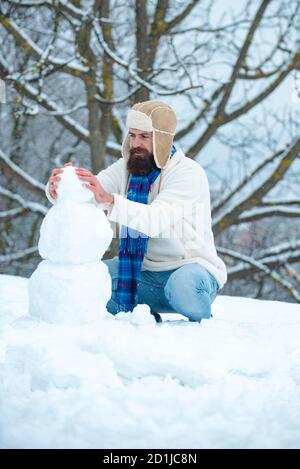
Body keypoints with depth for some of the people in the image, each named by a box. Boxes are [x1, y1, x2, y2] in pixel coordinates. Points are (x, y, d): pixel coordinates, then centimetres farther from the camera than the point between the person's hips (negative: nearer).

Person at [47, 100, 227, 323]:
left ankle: (204, 322, -3)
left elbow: (157, 220, -33)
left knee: (182, 285, -39)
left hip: (192, 266, -5)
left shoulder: (189, 173, -17)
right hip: (144, 270, 6)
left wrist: (109, 200, -46)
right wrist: (58, 189, -33)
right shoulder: (126, 168, 3)